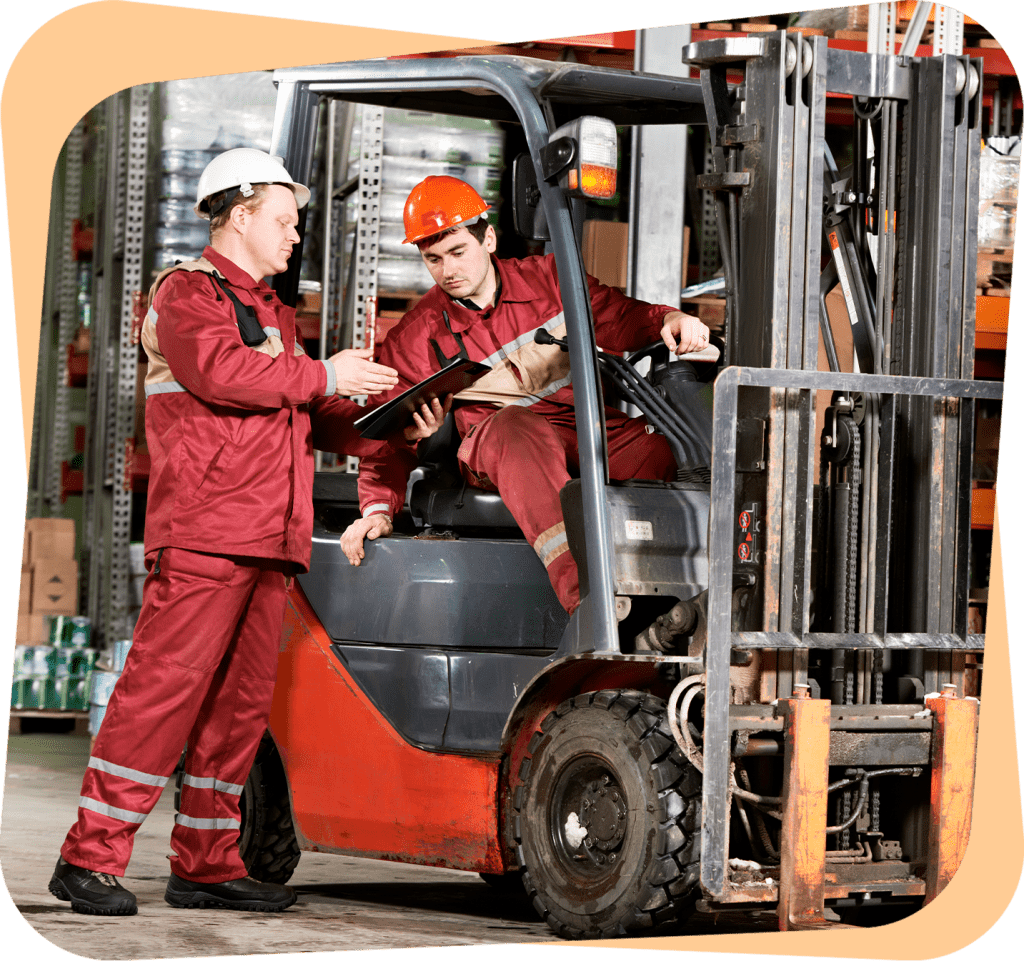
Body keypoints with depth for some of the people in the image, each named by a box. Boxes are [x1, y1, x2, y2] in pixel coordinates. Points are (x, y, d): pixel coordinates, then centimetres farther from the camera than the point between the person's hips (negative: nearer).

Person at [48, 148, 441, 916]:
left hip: (270, 538, 9)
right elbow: (219, 372, -18)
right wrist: (323, 376, -10)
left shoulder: (275, 316, 28)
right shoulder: (188, 292, 1)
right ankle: (91, 857, -12)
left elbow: (318, 420, 26)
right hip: (201, 533, -9)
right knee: (167, 682, -13)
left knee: (242, 699, 7)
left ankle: (207, 864, 11)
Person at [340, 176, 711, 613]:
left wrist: (667, 320, -9)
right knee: (517, 427, -41)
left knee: (658, 448, -28)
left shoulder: (547, 278, 9)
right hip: (492, 440, -3)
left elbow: (620, 319, 14)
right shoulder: (415, 337, 5)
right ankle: (581, 591, -59)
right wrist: (377, 508, -9)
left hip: (582, 425, 3)